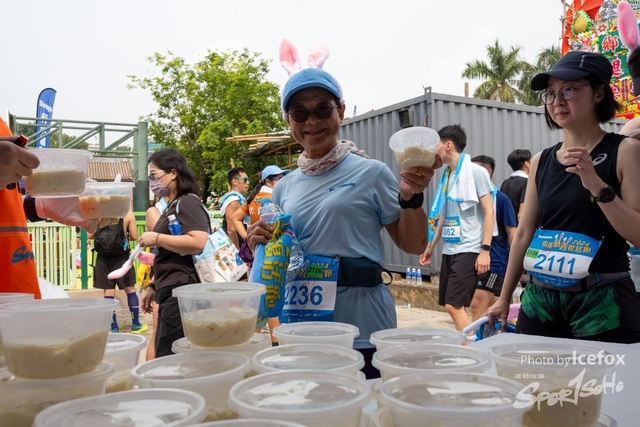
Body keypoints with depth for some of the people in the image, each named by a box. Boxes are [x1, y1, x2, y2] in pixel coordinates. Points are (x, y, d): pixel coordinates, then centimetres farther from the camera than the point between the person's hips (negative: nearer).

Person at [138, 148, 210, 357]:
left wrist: (156, 239, -17)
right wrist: (153, 286, 23)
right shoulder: (171, 207, 19)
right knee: (165, 357, 12)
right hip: (170, 292, 10)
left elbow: (198, 243, -25)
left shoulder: (187, 203, -10)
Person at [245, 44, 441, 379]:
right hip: (299, 325, 4)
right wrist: (259, 243, -4)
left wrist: (410, 197, -17)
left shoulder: (370, 173, -5)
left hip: (361, 328, -4)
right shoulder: (285, 187, 8)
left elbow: (413, 245, -1)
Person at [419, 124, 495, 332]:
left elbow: (489, 212, -10)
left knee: (454, 306, -11)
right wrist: (431, 245, 19)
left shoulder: (475, 172, -7)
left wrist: (485, 249, -17)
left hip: (468, 250, -8)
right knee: (457, 307, 10)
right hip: (449, 250, 8)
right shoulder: (448, 175, 13)